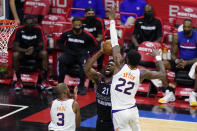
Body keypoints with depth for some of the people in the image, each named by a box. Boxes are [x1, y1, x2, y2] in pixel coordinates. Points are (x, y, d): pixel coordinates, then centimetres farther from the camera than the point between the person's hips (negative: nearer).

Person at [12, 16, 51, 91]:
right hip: (23, 51, -1)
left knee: (44, 53, -29)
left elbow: (41, 45, -9)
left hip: (35, 51, 1)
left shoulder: (37, 29, -9)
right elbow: (15, 46, -17)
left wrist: (34, 49, -31)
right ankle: (19, 81, -21)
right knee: (15, 55, -34)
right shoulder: (19, 30, -13)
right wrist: (25, 50, -35)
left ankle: (44, 81, -26)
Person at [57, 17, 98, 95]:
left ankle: (81, 86, -23)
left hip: (82, 54, -2)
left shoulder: (86, 35, -9)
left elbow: (95, 45, 5)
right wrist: (66, 50, -2)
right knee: (60, 60, -29)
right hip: (70, 54, 2)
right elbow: (59, 42, 12)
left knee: (84, 63, -36)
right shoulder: (67, 33, -5)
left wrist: (86, 51, -7)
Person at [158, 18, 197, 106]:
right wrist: (177, 60, -23)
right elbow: (173, 54, 0)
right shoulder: (177, 36, -2)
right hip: (180, 61, 4)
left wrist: (187, 63, -28)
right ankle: (170, 93, -18)